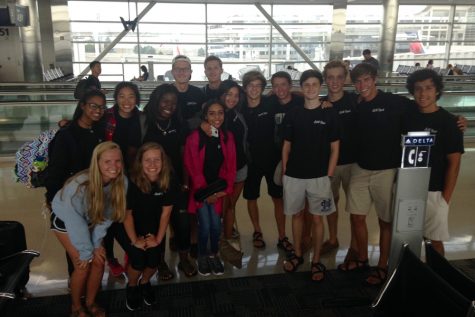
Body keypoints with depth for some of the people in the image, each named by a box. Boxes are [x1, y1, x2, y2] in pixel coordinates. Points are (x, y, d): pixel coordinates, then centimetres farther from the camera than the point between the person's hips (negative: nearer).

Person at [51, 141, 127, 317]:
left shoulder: (121, 182, -26)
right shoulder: (80, 185, -39)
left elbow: (107, 214, -12)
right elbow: (76, 222, -27)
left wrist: (96, 243, -9)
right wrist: (86, 252, -16)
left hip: (90, 221, 4)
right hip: (66, 220, -4)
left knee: (99, 261, 0)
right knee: (83, 265, -7)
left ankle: (90, 303, 24)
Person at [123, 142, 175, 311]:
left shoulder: (167, 182, -19)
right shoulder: (132, 183, -26)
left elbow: (165, 213, -11)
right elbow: (127, 214, -18)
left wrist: (158, 238, -9)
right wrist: (134, 240, -13)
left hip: (155, 231, 2)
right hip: (135, 231, -2)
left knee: (153, 263, -1)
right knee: (137, 264, -10)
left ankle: (145, 282, 35)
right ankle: (132, 286, 25)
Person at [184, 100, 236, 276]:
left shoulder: (228, 137, 0)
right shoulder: (195, 137, -14)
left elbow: (231, 166, 1)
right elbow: (192, 167, -12)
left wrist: (224, 189, -8)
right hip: (200, 190, -3)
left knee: (216, 225, 2)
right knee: (205, 226, -5)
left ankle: (214, 255, 29)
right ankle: (202, 257, 21)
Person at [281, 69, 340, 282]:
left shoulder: (330, 114, -2)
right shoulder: (293, 114, 4)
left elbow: (335, 148, -1)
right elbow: (286, 146, 8)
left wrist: (328, 176, -5)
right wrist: (284, 173, 3)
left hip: (319, 176, -2)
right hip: (294, 175, 2)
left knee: (317, 218, 6)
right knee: (296, 215, 13)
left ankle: (316, 261, 19)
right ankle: (297, 254, 29)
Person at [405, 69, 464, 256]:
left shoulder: (448, 122, -9)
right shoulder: (408, 117, 3)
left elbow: (454, 163, -9)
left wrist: (446, 197, -11)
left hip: (434, 192, -4)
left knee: (435, 240, 7)